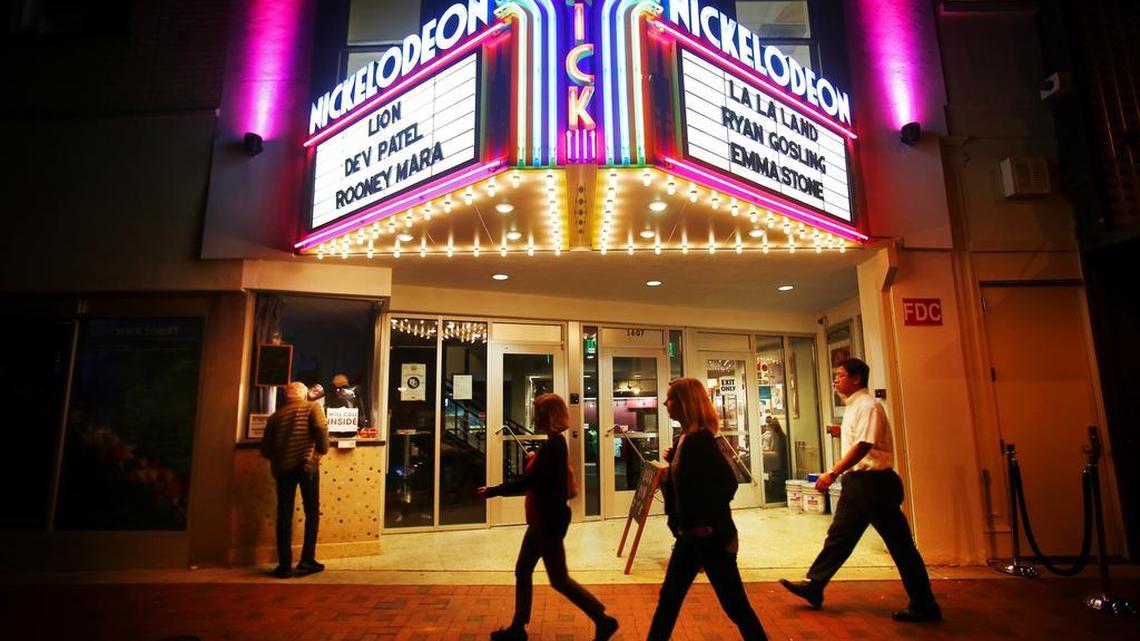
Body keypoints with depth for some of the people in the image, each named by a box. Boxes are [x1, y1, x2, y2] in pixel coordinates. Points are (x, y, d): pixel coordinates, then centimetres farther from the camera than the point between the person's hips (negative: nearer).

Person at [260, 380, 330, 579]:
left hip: (282, 467, 3)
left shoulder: (276, 415, 17)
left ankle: (284, 565, 11)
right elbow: (321, 428, -14)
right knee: (312, 512, 10)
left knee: (284, 516, 10)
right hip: (306, 464, -3)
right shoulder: (312, 407, 7)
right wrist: (323, 449, 0)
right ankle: (307, 560, 9)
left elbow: (265, 449, 13)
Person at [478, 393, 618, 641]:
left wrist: (492, 491, -15)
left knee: (559, 579, 2)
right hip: (543, 519, 10)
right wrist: (534, 460, 2)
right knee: (522, 572, 16)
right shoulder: (556, 444, 8)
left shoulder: (553, 446, -22)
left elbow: (526, 481, -23)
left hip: (549, 521, -10)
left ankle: (603, 620, 13)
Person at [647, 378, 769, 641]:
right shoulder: (686, 438, 6)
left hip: (711, 536, -9)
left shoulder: (700, 439, -20)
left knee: (735, 604, 6)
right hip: (690, 535, 9)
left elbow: (728, 482, -24)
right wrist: (673, 460, -2)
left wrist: (708, 523, -18)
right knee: (669, 598, 16)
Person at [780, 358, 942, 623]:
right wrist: (839, 475, 18)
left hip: (874, 482, -10)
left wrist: (833, 473, -27)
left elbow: (863, 446, -26)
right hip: (857, 482, 10)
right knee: (839, 536, 12)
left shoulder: (868, 406, -16)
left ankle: (924, 606, 15)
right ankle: (814, 586, 19)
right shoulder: (853, 407, 13)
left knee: (899, 544, 2)